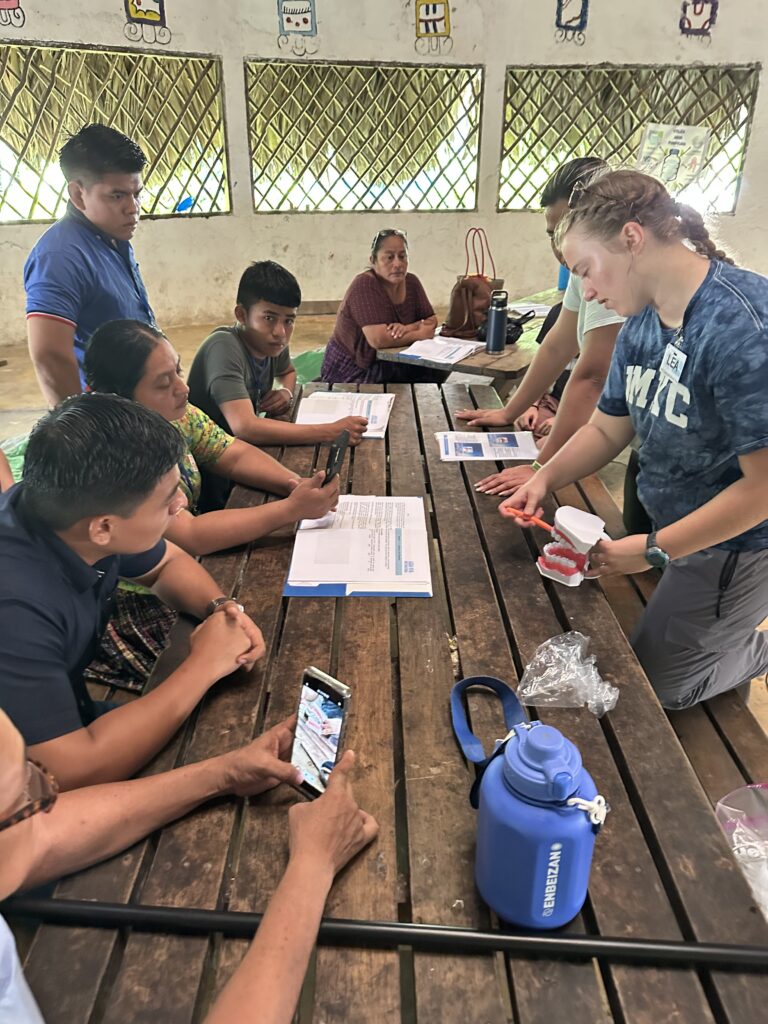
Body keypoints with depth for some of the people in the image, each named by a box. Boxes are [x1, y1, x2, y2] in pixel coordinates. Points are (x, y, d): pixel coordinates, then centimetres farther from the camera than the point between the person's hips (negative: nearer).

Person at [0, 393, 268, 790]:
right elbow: (74, 773, -37)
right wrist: (203, 666, -29)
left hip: (74, 722, 6)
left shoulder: (75, 509, -16)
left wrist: (221, 606, -16)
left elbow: (168, 562, 4)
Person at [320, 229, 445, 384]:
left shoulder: (411, 282, 3)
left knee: (438, 369, -11)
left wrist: (408, 328, -17)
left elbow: (432, 320, 4)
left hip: (389, 364, 7)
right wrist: (420, 334, -16)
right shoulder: (364, 284, -18)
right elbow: (378, 339, -28)